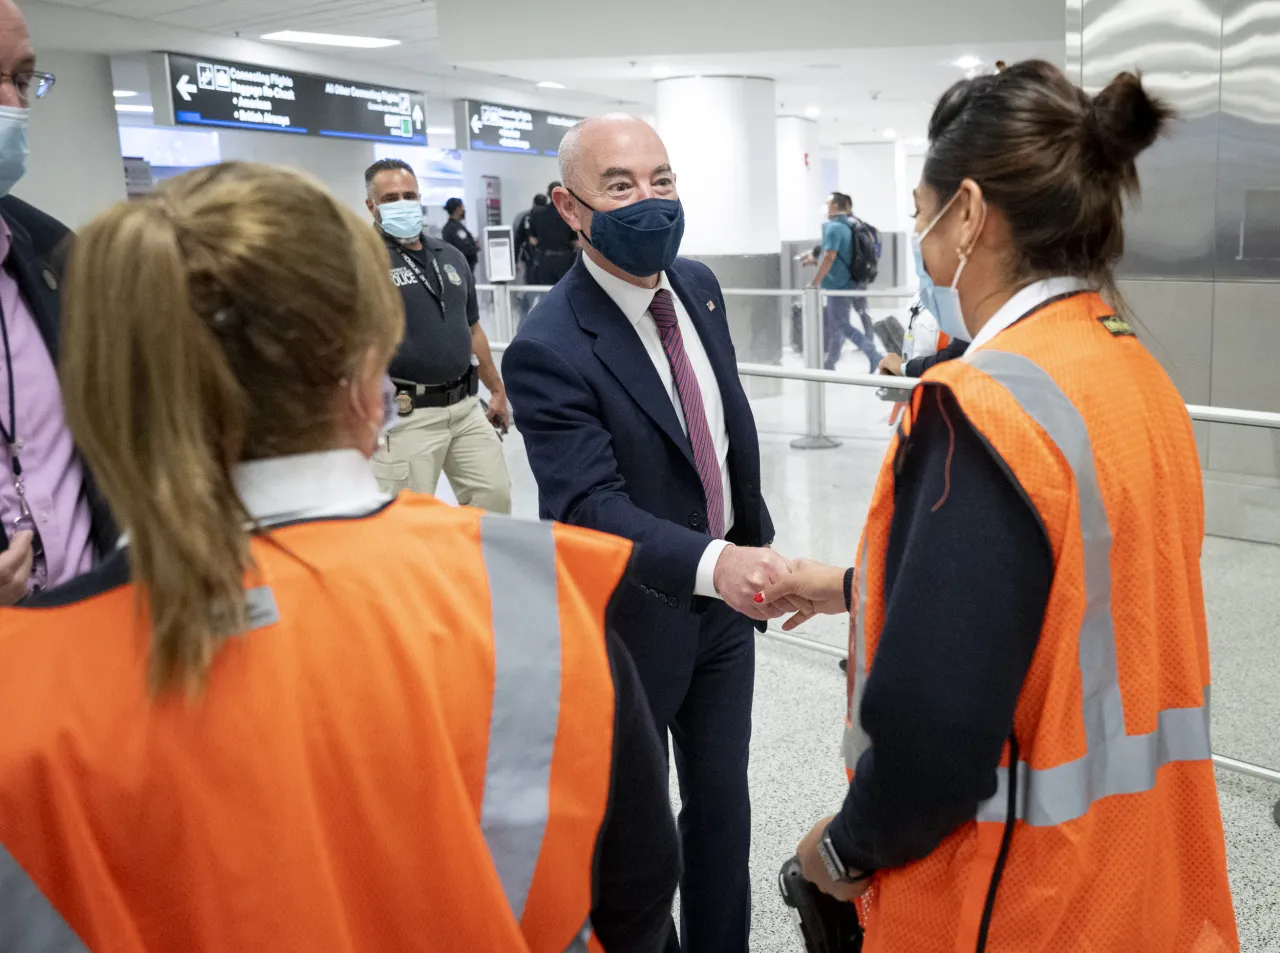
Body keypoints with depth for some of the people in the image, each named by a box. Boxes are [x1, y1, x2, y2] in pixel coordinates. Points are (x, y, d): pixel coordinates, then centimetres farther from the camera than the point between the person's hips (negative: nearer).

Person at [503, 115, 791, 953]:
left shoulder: (698, 286, -1)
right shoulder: (550, 351, -24)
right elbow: (591, 506, -32)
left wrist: (759, 545, 14)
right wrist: (713, 563, -47)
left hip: (726, 601, 7)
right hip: (638, 622, -6)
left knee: (723, 805, 22)